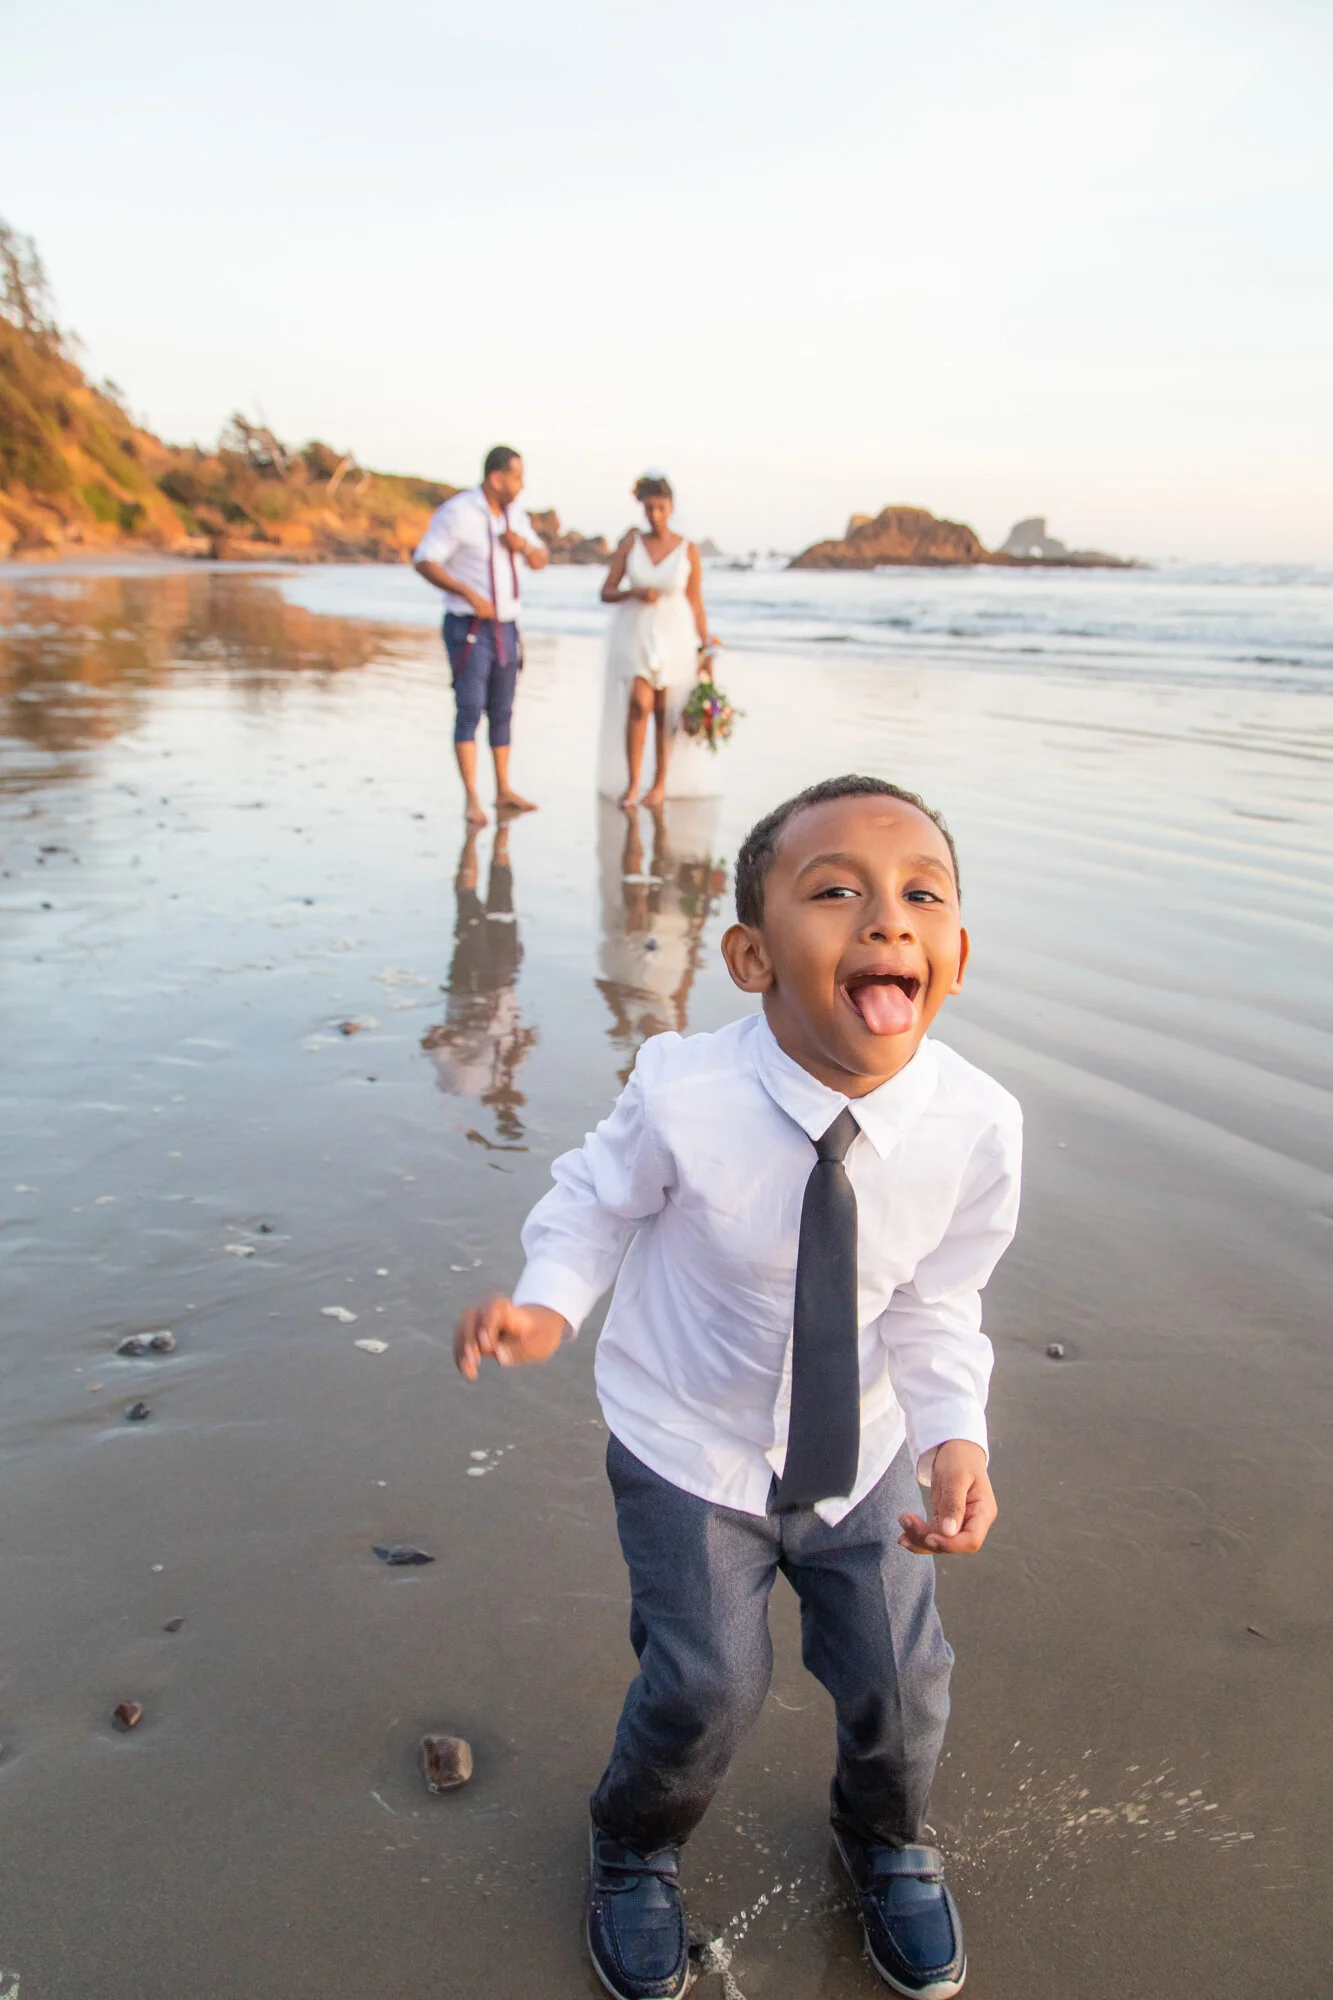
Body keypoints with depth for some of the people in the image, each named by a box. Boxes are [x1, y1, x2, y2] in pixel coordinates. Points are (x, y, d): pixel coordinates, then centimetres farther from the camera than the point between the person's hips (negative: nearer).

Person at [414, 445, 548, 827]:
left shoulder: (512, 512, 8)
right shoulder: (457, 512, -15)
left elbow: (539, 562, 14)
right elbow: (423, 562, -21)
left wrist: (524, 544, -9)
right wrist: (469, 594, -30)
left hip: (505, 629, 7)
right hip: (467, 628, -7)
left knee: (501, 711, 12)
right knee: (470, 709, -13)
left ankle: (504, 792, 22)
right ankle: (472, 800, -14)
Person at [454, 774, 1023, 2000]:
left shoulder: (976, 1125, -25)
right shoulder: (684, 1097, -31)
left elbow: (932, 1308, -10)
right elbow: (599, 1200, -10)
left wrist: (956, 1440, -24)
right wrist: (550, 1302, -28)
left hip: (860, 1448, 3)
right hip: (691, 1447, -2)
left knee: (897, 1677, 13)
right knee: (708, 1684, 1)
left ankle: (885, 1841, 52)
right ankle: (637, 1852, 40)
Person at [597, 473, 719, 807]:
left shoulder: (688, 550, -2)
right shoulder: (631, 542, 0)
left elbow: (696, 603, 3)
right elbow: (606, 592, 2)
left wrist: (706, 648, -1)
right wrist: (635, 593, -18)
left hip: (673, 635, 0)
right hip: (634, 632, 0)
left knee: (665, 712, 4)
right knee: (639, 703, -15)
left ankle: (660, 783, 18)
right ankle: (631, 783, -6)